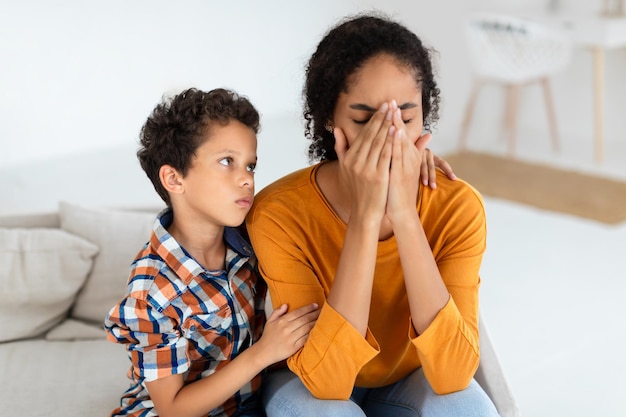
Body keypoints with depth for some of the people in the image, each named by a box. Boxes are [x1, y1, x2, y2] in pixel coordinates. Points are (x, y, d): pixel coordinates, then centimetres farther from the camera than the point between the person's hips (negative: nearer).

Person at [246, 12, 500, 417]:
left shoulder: (457, 206, -21)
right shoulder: (280, 212, -26)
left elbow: (452, 374, -30)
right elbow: (325, 378, -33)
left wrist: (405, 217, -38)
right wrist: (364, 218, -40)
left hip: (410, 378, 2)